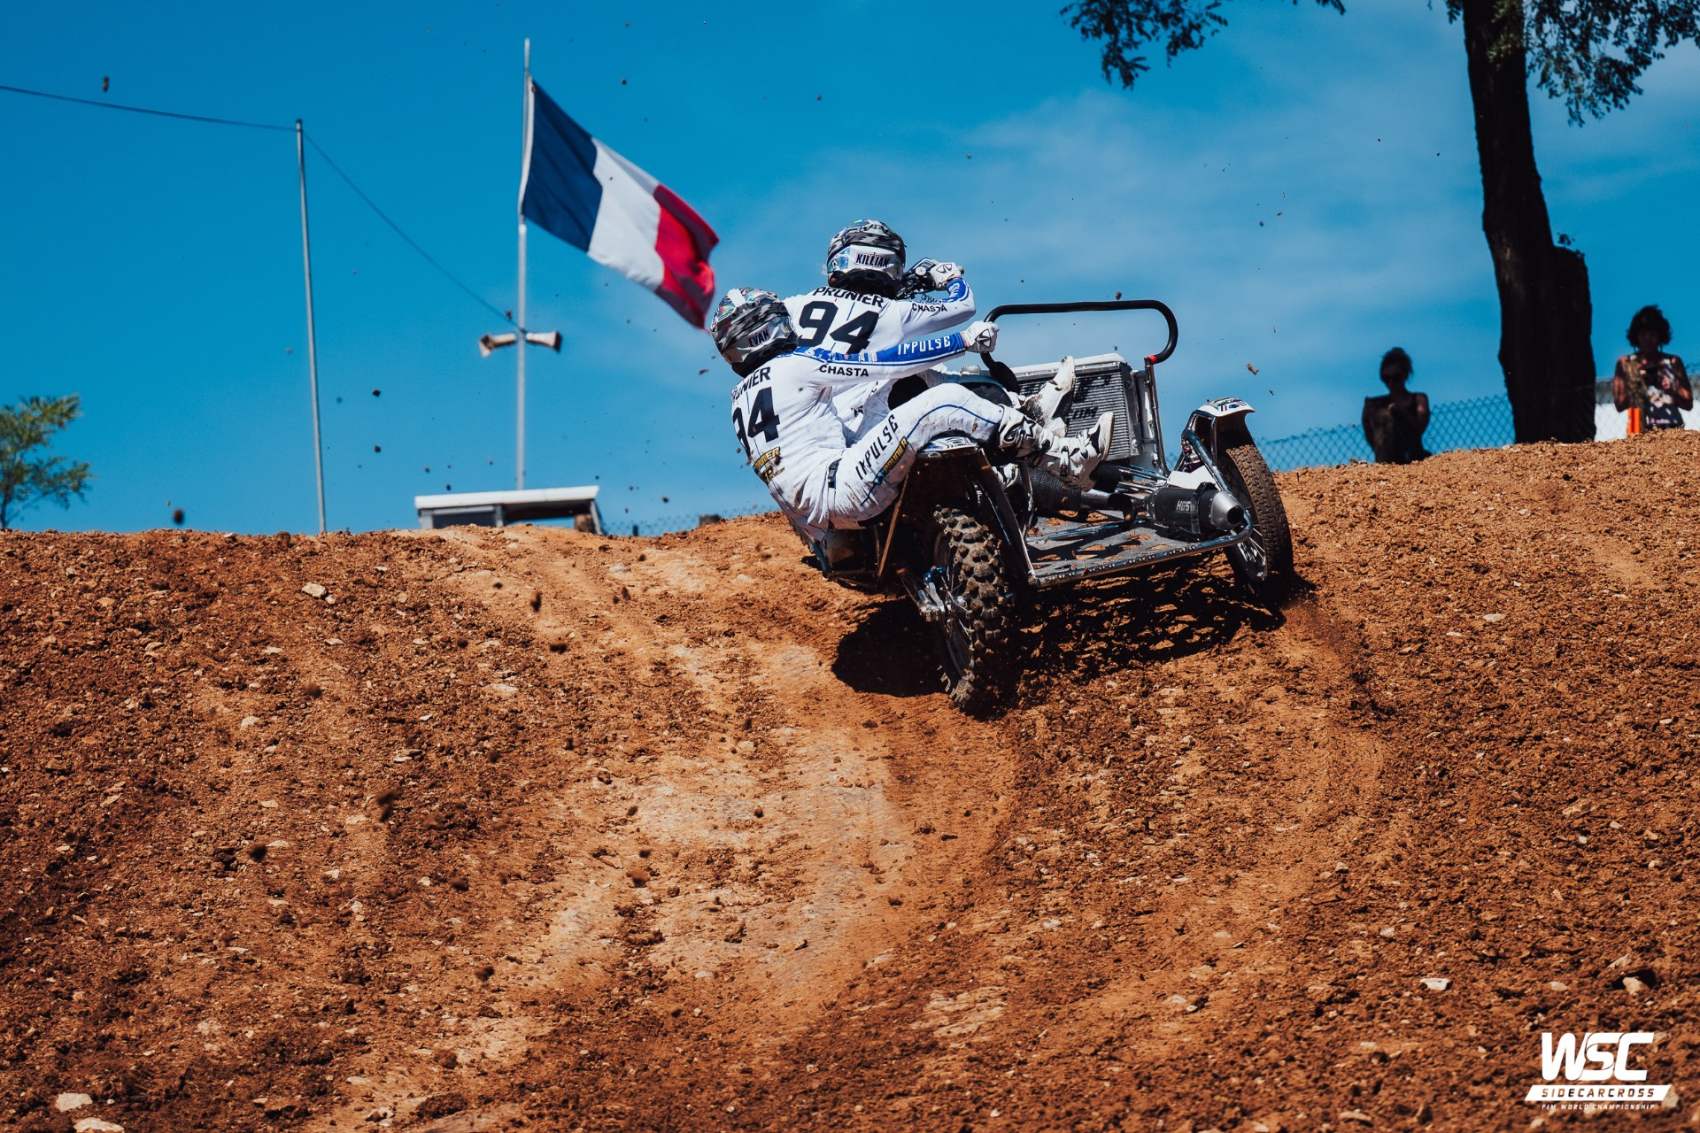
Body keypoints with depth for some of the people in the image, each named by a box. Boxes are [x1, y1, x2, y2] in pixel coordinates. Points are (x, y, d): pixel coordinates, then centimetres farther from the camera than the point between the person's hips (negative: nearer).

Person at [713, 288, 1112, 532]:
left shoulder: (742, 397, 21)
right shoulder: (794, 366, -3)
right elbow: (884, 363, -5)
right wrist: (963, 341, 1)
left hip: (809, 513, 10)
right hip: (842, 491, -10)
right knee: (946, 400, -12)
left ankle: (1030, 425, 13)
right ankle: (1070, 459, -12)